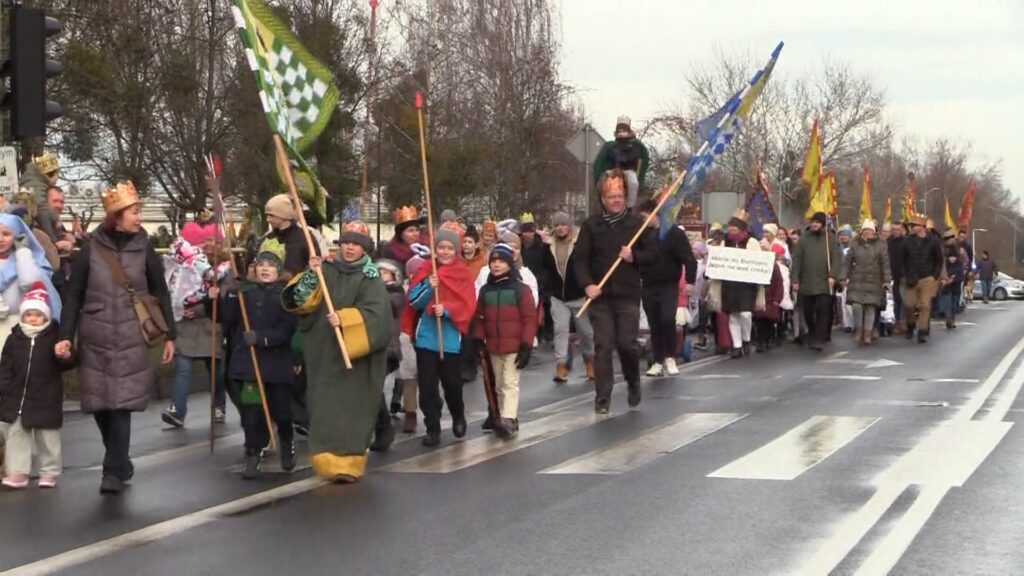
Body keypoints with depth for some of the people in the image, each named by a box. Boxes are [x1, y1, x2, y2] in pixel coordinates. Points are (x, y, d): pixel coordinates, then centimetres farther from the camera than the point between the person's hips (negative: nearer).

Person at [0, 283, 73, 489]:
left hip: (46, 400, -3)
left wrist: (63, 356, -29)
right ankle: (18, 472, 13)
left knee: (47, 438, 7)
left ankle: (49, 472, 20)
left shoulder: (54, 337, -7)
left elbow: (66, 364, -7)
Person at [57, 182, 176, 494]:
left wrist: (170, 335, 6)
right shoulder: (91, 248, 0)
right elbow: (74, 295, 3)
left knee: (121, 405, -8)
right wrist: (66, 335, -4)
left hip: (131, 339, -1)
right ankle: (120, 462, 27)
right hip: (95, 339, 1)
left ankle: (114, 472, 0)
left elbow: (160, 293, 7)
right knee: (100, 404, 7)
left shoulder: (143, 248, 2)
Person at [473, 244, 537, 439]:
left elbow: (530, 319, -9)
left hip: (514, 346, -6)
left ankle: (508, 421, -13)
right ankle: (506, 418, 23)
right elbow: (479, 317, 12)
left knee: (510, 383, -8)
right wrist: (479, 340, 4)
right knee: (499, 385, 13)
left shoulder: (521, 289, -8)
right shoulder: (486, 290, 6)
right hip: (493, 347, 6)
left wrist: (526, 346, -13)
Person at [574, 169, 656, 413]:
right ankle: (603, 398, 3)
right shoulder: (591, 225, 3)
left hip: (628, 295, 0)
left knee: (627, 343, -4)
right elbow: (581, 258, 0)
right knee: (603, 346, -2)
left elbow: (653, 253, 7)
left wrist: (634, 256, -12)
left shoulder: (636, 224, 5)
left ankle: (634, 383, 25)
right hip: (600, 296, 0)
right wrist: (587, 284, -14)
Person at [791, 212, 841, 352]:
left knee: (823, 312, -10)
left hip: (824, 283, -2)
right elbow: (797, 260, 4)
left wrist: (832, 275, -14)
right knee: (808, 312, 7)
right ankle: (812, 337, 25)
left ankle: (819, 340, -9)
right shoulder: (804, 239, 8)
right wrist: (795, 280, -4)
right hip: (806, 283, 2)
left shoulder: (830, 238, 6)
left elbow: (835, 258, -1)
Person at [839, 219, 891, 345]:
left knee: (870, 307, -1)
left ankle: (868, 334, 7)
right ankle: (858, 330, 7)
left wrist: (887, 280, -3)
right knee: (856, 305, -12)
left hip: (874, 282, 0)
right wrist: (843, 277, -1)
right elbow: (847, 261, 5)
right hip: (857, 281, 0)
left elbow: (885, 264, 2)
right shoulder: (854, 244, 6)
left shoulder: (880, 245, 4)